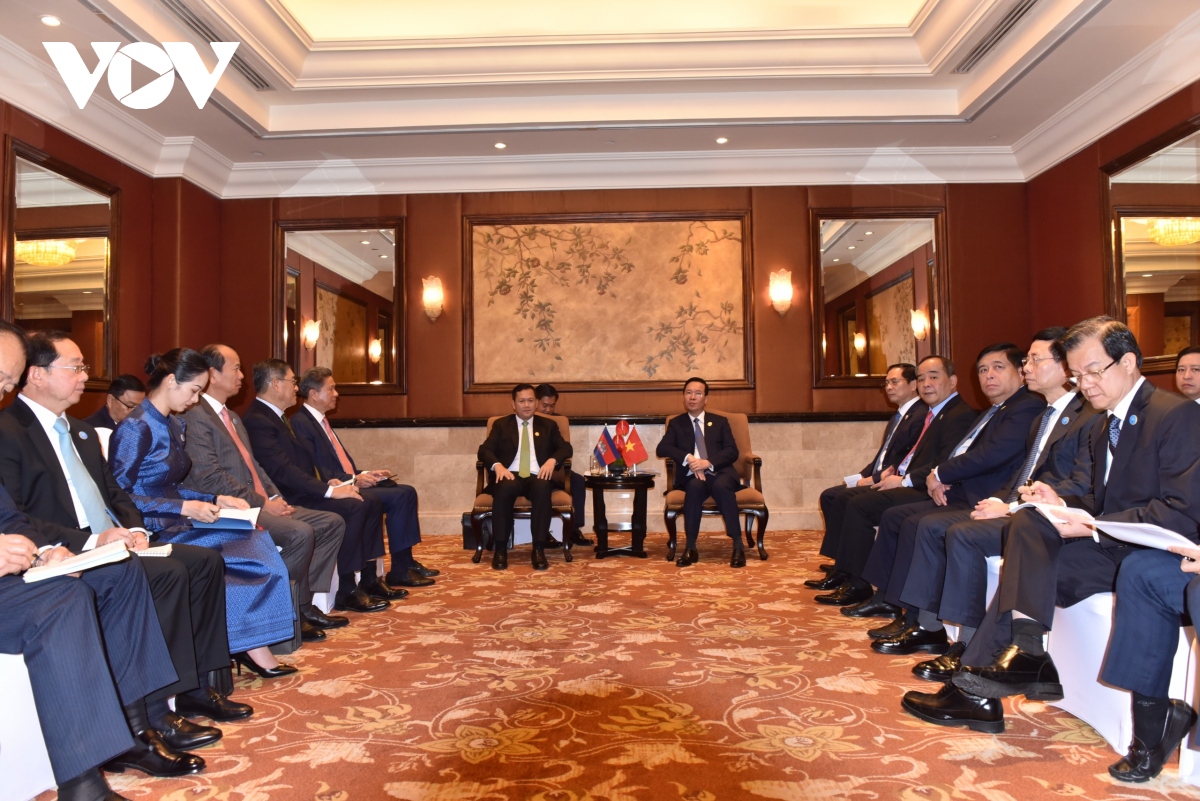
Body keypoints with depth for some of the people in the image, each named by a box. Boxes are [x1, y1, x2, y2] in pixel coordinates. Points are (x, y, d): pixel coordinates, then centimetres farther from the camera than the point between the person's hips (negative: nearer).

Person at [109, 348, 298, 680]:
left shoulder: (175, 425, 14)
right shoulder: (136, 428, -13)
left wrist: (216, 500, 3)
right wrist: (185, 508, -22)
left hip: (174, 524, 8)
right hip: (152, 531, -8)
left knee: (254, 540, -13)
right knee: (250, 544, -19)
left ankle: (253, 648, -10)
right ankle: (252, 648, -6)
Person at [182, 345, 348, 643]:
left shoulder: (232, 417, 22)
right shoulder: (196, 418, -10)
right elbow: (210, 477, -19)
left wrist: (275, 497, 4)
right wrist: (262, 502, -17)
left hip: (260, 503, 10)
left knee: (332, 523, 0)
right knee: (300, 533, -29)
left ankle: (305, 602, 2)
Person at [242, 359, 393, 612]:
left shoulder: (276, 417, 17)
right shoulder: (257, 420, -15)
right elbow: (281, 470, -24)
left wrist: (329, 482, 3)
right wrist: (329, 490, -23)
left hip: (302, 491, 10)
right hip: (288, 500, -10)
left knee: (370, 503, 2)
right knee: (352, 508, -26)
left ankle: (368, 578, 6)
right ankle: (346, 592, -17)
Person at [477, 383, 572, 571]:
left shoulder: (548, 425, 20)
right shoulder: (501, 425, 17)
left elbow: (566, 448, 10)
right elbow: (484, 450, 5)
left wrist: (552, 460, -13)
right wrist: (497, 465, -17)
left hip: (537, 477, 1)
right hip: (510, 476, -1)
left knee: (542, 488, -36)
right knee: (505, 488, -37)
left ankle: (539, 549, -32)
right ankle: (500, 549, -28)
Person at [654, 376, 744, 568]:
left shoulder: (720, 421, 17)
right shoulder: (676, 423, 17)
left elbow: (732, 452, 4)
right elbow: (662, 449, 0)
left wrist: (708, 463, -15)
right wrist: (688, 458, -17)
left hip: (719, 472, 0)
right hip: (691, 475, 0)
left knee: (721, 486, -35)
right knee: (695, 486, -35)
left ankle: (738, 545, -30)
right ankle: (691, 547, -32)